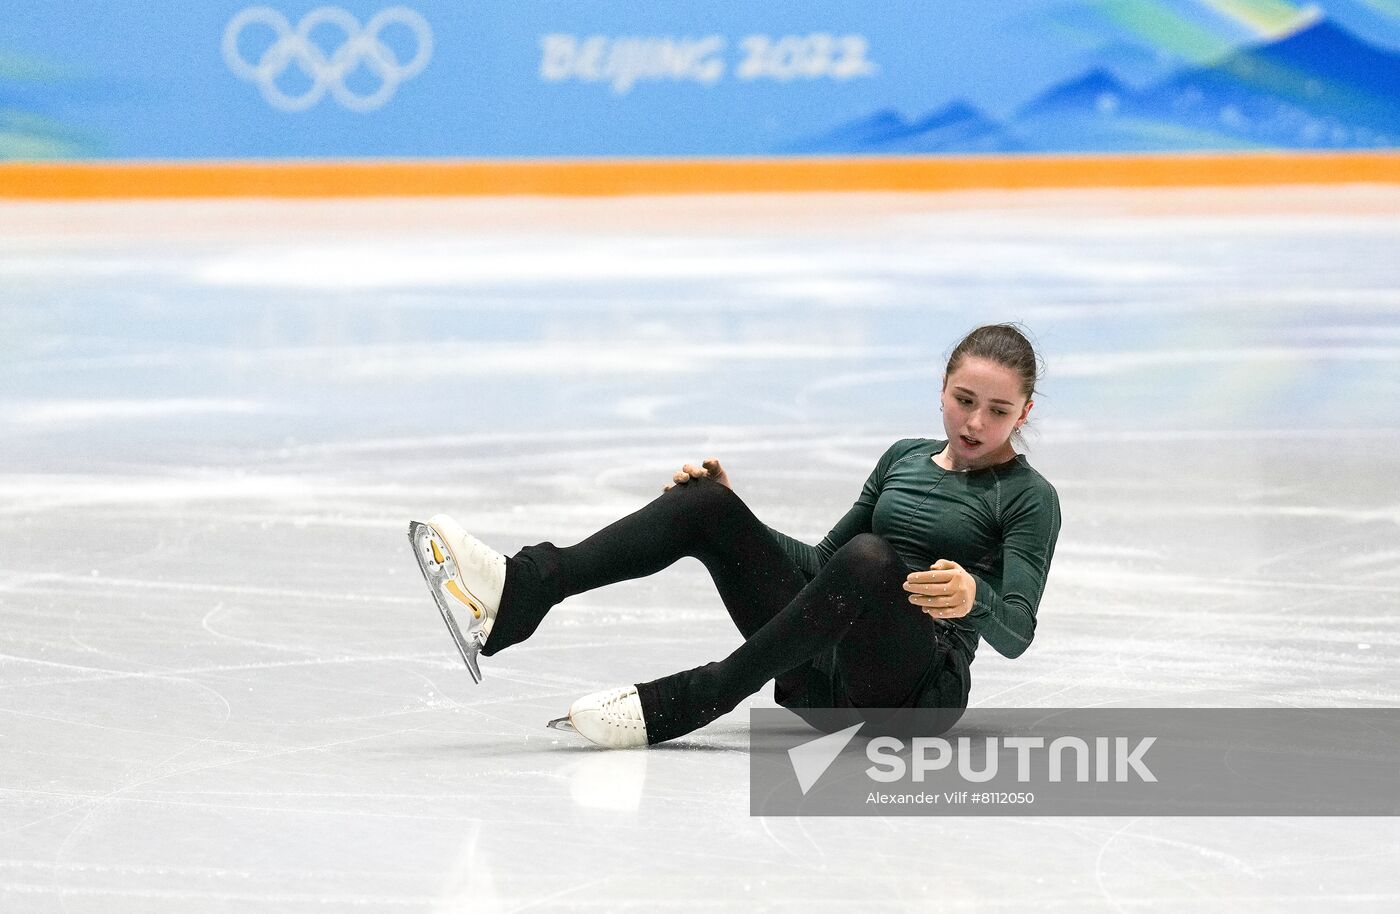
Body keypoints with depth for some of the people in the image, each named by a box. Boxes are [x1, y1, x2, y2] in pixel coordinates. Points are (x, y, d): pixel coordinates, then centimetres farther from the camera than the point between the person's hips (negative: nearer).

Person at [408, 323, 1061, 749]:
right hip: (829, 672, 6)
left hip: (923, 681, -6)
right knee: (705, 502, -9)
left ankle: (673, 706, -37)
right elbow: (819, 562, 28)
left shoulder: (1028, 497, 1)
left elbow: (1017, 630, -13)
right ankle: (514, 594, -27)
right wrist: (733, 517, 14)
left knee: (870, 558, -38)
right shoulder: (905, 458, 21)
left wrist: (974, 598, -35)